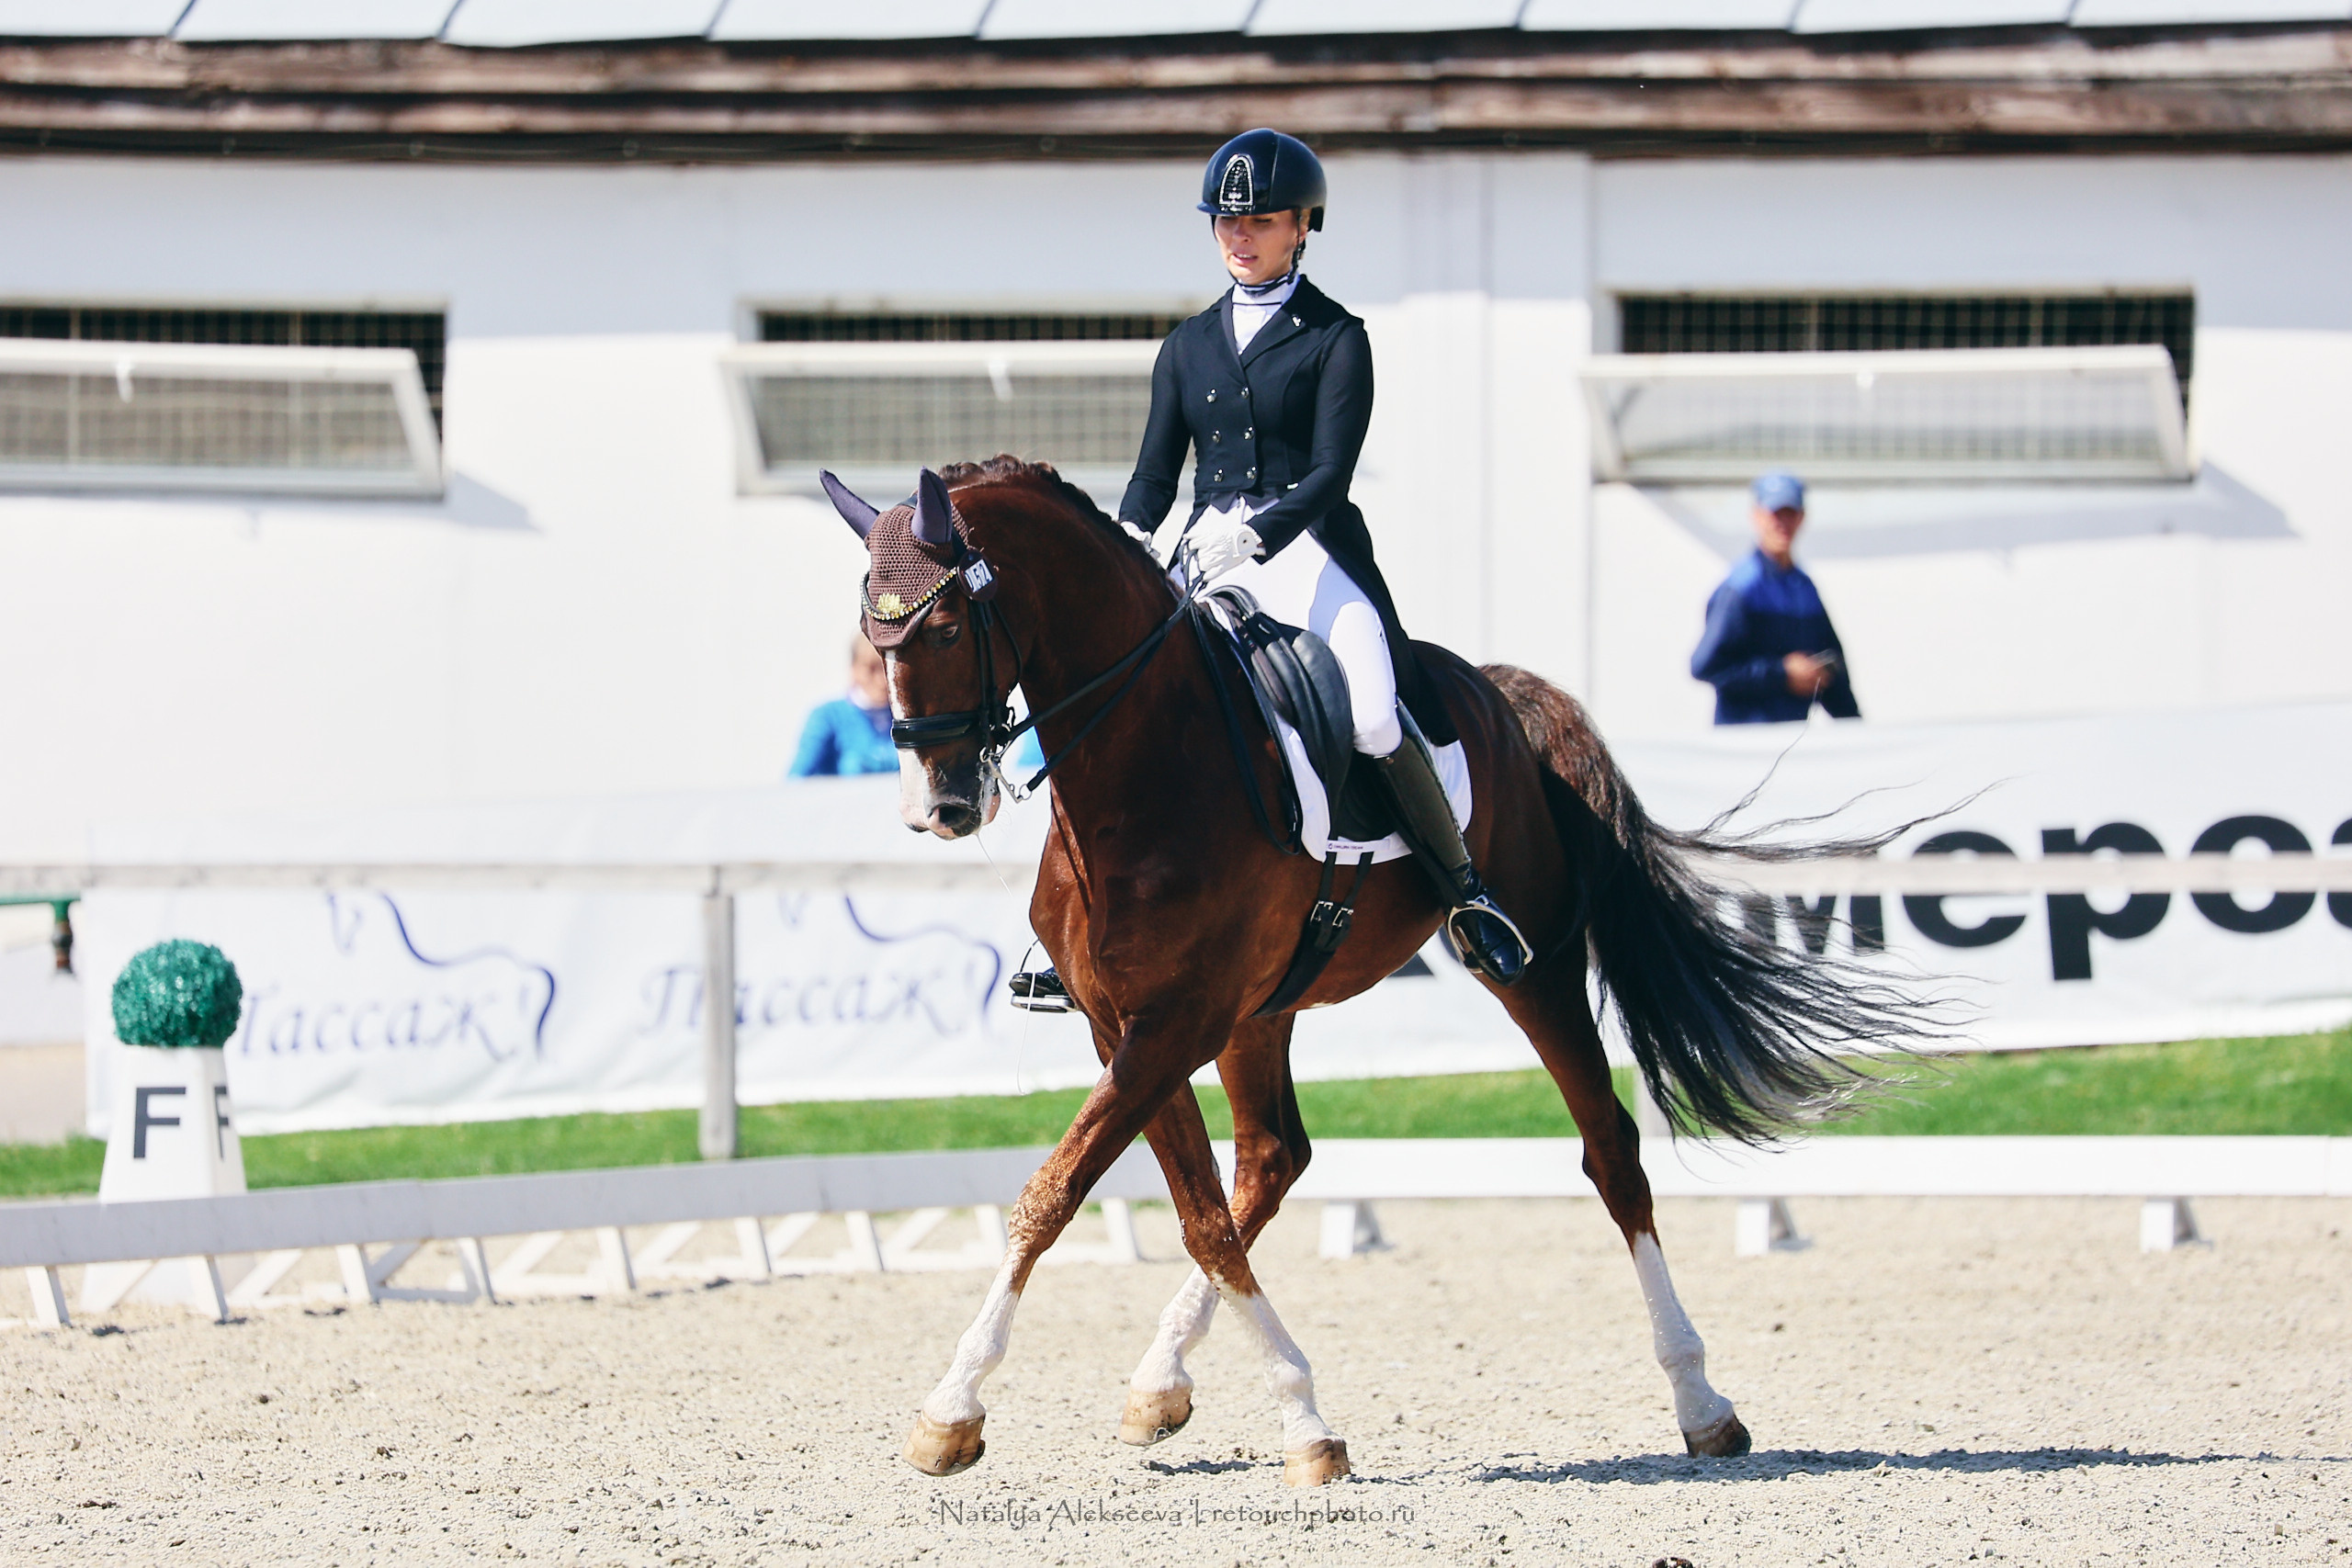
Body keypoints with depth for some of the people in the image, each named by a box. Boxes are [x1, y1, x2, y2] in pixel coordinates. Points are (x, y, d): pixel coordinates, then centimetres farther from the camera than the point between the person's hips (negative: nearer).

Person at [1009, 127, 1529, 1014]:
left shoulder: (1334, 338, 2)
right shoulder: (1190, 344, 17)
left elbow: (1329, 474, -8)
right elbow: (1156, 470, 13)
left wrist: (1253, 535, -24)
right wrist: (1128, 542, -8)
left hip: (1308, 548, -5)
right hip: (1208, 557, 5)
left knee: (1372, 715, -26)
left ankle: (1464, 891, -12)